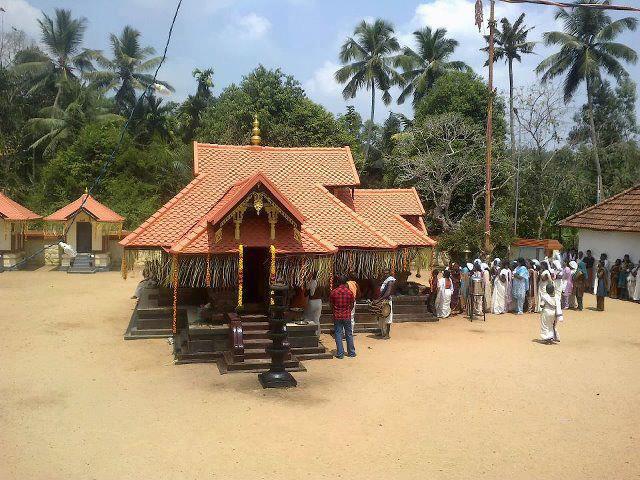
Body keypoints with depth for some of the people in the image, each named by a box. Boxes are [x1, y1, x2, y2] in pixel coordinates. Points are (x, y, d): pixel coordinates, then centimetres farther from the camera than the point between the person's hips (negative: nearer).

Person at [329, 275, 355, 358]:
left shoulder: (334, 292, -6)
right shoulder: (349, 292, -4)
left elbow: (331, 305, 1)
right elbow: (352, 305, 3)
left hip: (337, 316, -1)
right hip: (347, 316, 1)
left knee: (338, 334, 4)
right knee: (349, 334, 12)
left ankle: (340, 354, 3)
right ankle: (351, 352, 19)